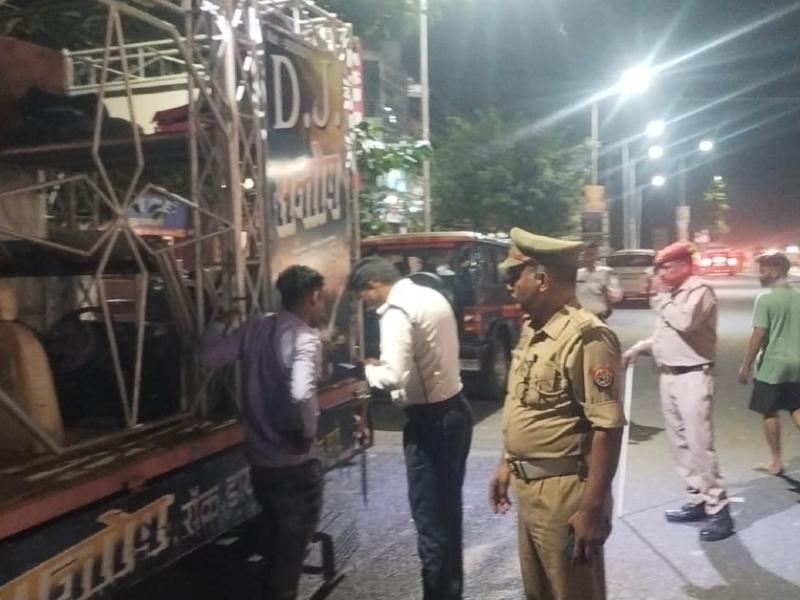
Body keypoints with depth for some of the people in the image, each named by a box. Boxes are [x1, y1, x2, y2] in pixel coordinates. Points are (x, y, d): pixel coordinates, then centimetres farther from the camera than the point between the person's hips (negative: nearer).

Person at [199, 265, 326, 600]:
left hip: (259, 458, 7)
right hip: (294, 464, -7)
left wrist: (224, 322, 16)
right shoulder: (305, 338, -21)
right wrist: (306, 434, -20)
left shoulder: (255, 327, 0)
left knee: (274, 545, 27)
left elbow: (208, 358, 2)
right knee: (290, 550, 12)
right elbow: (300, 395, -37)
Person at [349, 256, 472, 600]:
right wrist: (386, 363, 13)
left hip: (430, 420, -10)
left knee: (430, 518, 2)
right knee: (448, 510, 20)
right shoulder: (432, 297, 10)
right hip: (455, 409, 10)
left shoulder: (397, 311, -17)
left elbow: (394, 377, -27)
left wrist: (370, 371, -6)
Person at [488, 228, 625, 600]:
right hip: (527, 487, 9)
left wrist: (592, 509, -24)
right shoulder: (531, 330, 8)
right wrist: (507, 464, 19)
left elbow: (608, 427, -23)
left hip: (564, 492, -9)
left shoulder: (585, 336, -21)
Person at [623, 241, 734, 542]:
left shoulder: (699, 290, -11)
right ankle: (698, 500, 22)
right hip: (668, 376, 9)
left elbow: (685, 322, -29)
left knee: (699, 443, -9)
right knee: (679, 442, 12)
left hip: (693, 376, -9)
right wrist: (638, 348, 10)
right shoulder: (669, 294, 16)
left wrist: (661, 297, -14)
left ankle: (718, 509, 0)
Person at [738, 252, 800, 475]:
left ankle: (775, 461, 14)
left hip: (772, 365, -6)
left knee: (770, 413, 7)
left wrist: (746, 364, -9)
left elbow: (759, 335, -15)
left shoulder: (765, 299, -14)